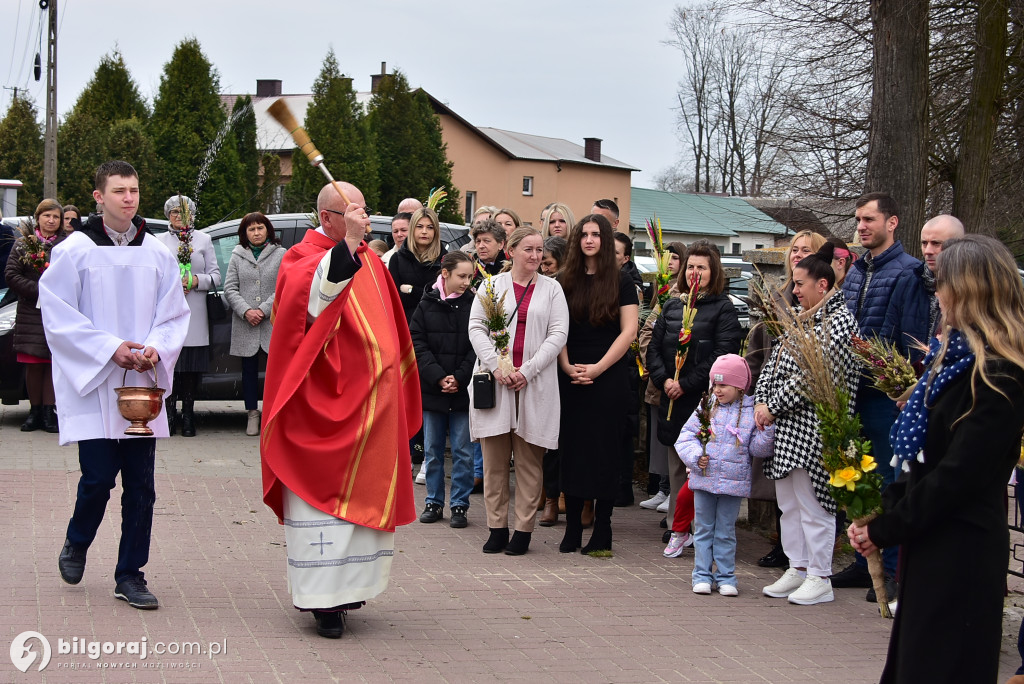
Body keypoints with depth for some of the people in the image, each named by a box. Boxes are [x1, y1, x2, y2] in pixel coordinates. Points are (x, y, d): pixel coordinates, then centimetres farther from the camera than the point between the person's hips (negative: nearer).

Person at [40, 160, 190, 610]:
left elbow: (175, 315, 9)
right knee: (99, 478, -6)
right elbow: (58, 315, -6)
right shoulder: (74, 251, -4)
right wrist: (111, 348, -15)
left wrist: (156, 349, -10)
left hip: (143, 385, 3)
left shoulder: (157, 254, 5)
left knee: (140, 485, 2)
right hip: (92, 386, -3)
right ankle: (76, 544, 24)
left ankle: (130, 575, 14)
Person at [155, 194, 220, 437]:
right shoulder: (159, 241, 13)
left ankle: (188, 417, 6)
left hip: (195, 315, 0)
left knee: (192, 368, -1)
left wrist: (196, 280, -9)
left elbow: (216, 276, 9)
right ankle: (170, 415, 1)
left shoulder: (203, 239, 13)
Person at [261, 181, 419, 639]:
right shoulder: (303, 258, -7)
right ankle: (323, 599, -3)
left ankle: (349, 583, 20)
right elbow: (313, 293, -31)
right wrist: (347, 244, -39)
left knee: (364, 494, 10)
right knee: (323, 495, -6)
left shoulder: (370, 261, 14)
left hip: (369, 404, 7)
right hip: (323, 406, -7)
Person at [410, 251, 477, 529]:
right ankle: (434, 502, 20)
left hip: (464, 390, -2)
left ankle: (459, 504, 11)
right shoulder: (427, 305, 2)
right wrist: (439, 377, -11)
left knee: (463, 451, 2)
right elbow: (417, 344, -1)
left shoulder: (474, 305, -2)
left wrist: (459, 378, -13)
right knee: (432, 450, 10)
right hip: (431, 389, 2)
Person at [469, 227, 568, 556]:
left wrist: (528, 370, -10)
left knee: (529, 460, 0)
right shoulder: (493, 285, 10)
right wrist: (496, 366, -10)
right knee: (494, 459, 2)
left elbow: (558, 334, 1)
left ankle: (523, 529, 6)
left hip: (535, 383, 0)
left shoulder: (551, 289, 9)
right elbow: (476, 327, 4)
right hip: (495, 380, 1)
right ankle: (497, 527, 10)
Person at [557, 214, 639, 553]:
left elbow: (629, 331, -4)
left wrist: (598, 367, -12)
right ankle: (572, 528, 9)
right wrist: (567, 366, -9)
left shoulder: (621, 282, 2)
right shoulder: (565, 281, 9)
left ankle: (602, 530, 5)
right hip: (570, 378, 2)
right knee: (571, 449, 3)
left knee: (605, 451, -1)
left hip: (609, 378, -2)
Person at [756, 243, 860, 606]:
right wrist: (761, 401, -2)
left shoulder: (840, 321, -12)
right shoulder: (800, 318, 15)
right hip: (784, 426, 9)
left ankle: (820, 579, 5)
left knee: (812, 505, -3)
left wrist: (774, 406, -15)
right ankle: (797, 570, 23)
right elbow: (774, 362, 14)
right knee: (788, 503, 14)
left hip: (812, 429, -9)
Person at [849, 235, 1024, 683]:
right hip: (927, 542, 9)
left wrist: (885, 529, -13)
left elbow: (958, 475, -20)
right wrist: (883, 511, 2)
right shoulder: (953, 355, 12)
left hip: (961, 554, -9)